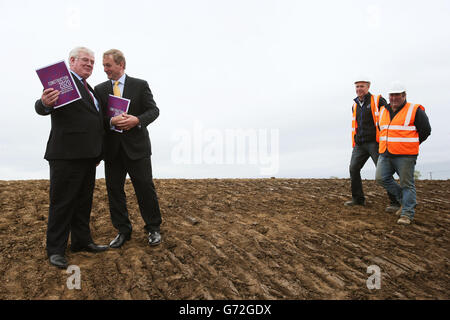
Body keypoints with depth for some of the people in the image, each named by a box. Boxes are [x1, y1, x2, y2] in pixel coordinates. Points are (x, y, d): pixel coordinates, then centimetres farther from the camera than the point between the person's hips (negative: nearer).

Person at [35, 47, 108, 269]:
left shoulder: (87, 87, 21)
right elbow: (42, 108, -19)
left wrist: (97, 152, 20)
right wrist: (45, 103, -44)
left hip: (87, 155, 9)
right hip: (67, 155, -9)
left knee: (83, 201, 15)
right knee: (62, 202, 0)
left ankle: (82, 241, 27)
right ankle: (56, 250, 11)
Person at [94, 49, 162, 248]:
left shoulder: (140, 85, 3)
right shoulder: (100, 89, 10)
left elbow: (153, 110, -1)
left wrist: (137, 120, -19)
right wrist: (111, 121, -18)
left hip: (136, 147, -3)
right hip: (112, 149, 3)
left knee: (145, 188, 1)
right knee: (114, 190, 6)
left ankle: (153, 228, 19)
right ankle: (123, 231, 21)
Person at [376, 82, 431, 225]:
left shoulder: (414, 110, -4)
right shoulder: (383, 111, 13)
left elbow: (425, 131, 1)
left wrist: (410, 146, 7)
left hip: (405, 156, -6)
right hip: (385, 154, 6)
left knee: (406, 184, -2)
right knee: (381, 178, -1)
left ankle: (407, 214, 6)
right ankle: (404, 199, 19)